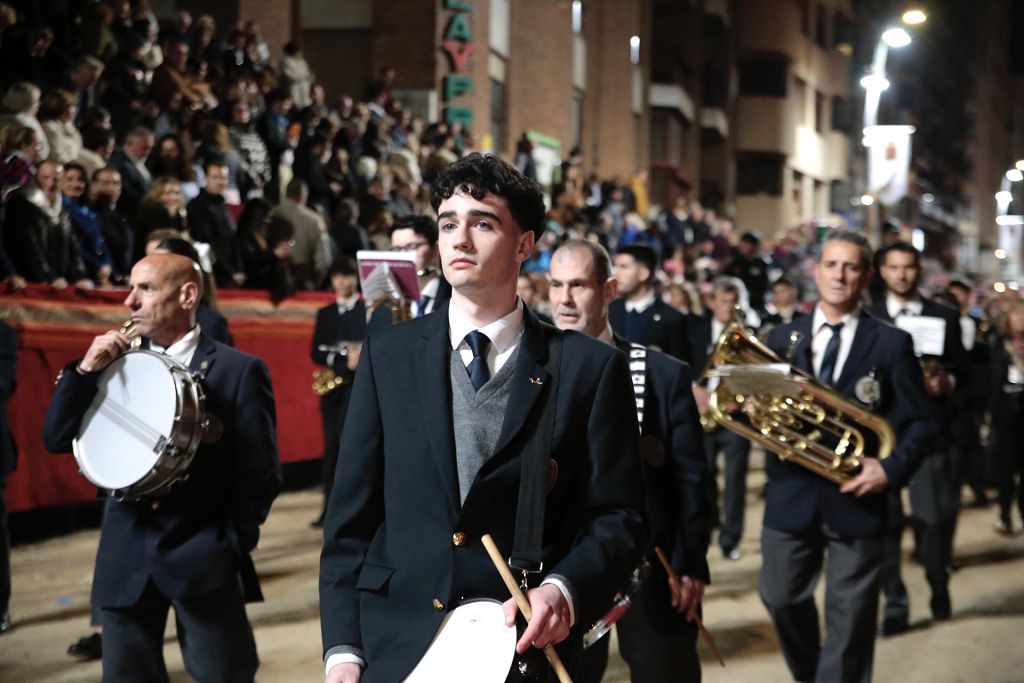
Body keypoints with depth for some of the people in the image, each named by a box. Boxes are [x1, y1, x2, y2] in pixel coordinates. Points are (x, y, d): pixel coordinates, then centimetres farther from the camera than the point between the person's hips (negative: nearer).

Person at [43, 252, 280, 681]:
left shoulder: (238, 371, -4)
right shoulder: (118, 364, 9)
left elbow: (263, 471, -4)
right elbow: (55, 440, 4)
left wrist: (232, 543, -7)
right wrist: (86, 370, -7)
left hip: (204, 557, -4)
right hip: (126, 557, 4)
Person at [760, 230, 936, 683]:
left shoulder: (891, 343, -1)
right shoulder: (784, 337, 8)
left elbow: (919, 423, -2)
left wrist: (891, 469, -17)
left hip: (855, 498, -3)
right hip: (791, 494, 3)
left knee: (849, 621, 4)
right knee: (780, 599, 12)